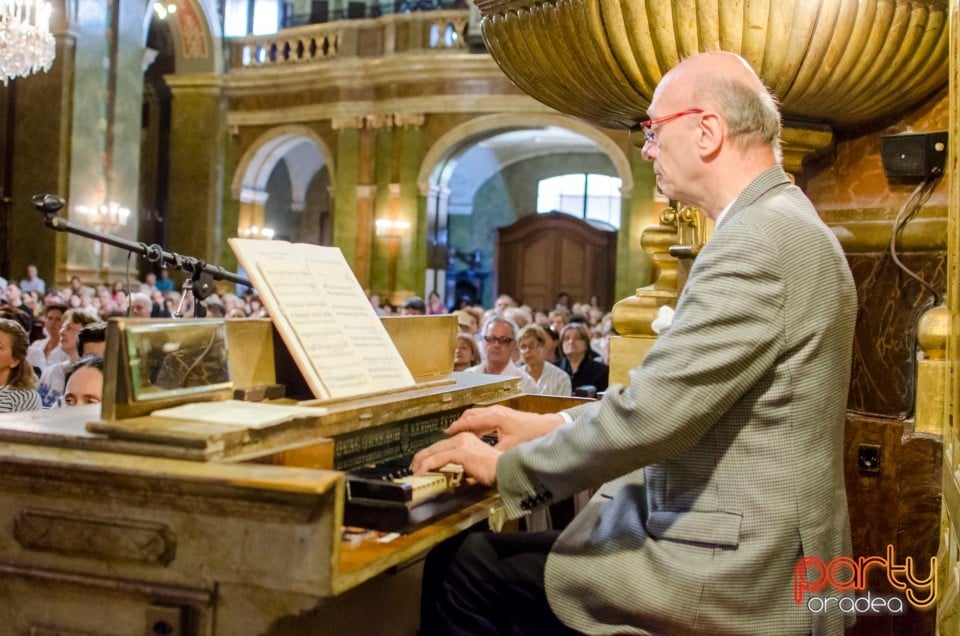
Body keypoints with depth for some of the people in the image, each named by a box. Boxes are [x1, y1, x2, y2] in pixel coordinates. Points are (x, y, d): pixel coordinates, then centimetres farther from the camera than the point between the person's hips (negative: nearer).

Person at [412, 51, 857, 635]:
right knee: (486, 546, 15)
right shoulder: (782, 226, 12)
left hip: (734, 575, -10)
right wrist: (554, 427, 9)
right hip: (754, 550, 10)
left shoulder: (756, 242, -21)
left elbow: (652, 411, -26)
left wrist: (508, 467, -12)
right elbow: (672, 392, 15)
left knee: (460, 568, -6)